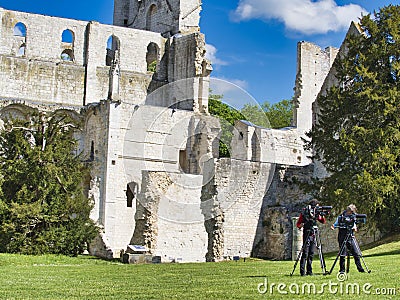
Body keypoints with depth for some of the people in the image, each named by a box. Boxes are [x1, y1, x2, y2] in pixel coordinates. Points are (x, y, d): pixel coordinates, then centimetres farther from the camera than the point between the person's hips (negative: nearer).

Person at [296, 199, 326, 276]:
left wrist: (322, 215, -5)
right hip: (307, 233, -6)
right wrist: (301, 225, -25)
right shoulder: (304, 212, -5)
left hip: (313, 234, 6)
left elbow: (323, 222, 12)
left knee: (311, 254, 8)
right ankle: (302, 272, -11)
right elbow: (298, 224, -3)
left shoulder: (316, 213, 11)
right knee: (305, 253, -10)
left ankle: (309, 271, 12)